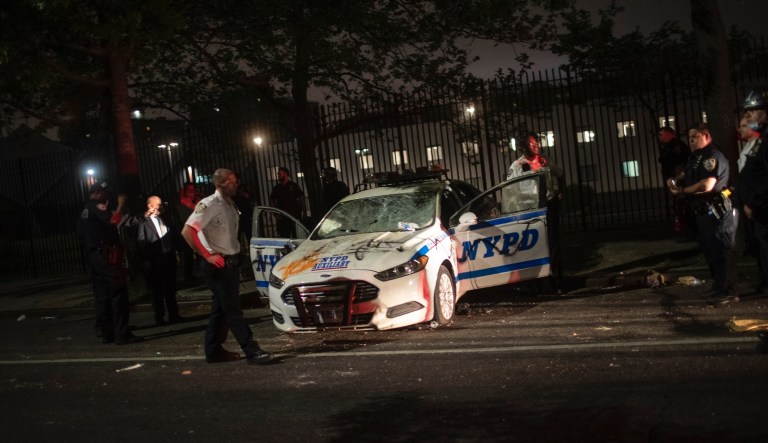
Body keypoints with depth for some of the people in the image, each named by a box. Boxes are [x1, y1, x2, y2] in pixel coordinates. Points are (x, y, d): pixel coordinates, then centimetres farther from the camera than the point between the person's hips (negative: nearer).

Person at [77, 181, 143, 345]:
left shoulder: (85, 210, 19)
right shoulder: (97, 207, -10)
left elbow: (81, 233, 25)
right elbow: (113, 219, -27)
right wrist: (120, 204, -14)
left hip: (94, 256, 10)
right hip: (107, 256, -10)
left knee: (102, 296, 10)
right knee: (118, 294, -9)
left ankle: (107, 333, 13)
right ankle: (122, 334, -12)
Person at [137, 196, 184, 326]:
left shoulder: (166, 219, 11)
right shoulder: (144, 222, -7)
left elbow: (175, 235, 13)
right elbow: (141, 242, -10)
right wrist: (145, 260, -14)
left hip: (169, 258, 5)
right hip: (155, 261, -5)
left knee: (171, 289, 12)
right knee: (157, 290, 5)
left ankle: (173, 315, 20)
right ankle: (159, 317, 13)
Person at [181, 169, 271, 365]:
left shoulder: (230, 204, 11)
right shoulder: (209, 205, -14)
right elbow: (187, 231, -22)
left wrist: (235, 257, 13)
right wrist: (207, 256, -20)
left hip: (232, 261, 9)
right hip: (218, 264, -9)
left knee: (222, 308, 13)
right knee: (232, 309, -7)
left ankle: (214, 351, 22)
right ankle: (252, 352, -8)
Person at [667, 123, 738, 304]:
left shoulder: (712, 156, -17)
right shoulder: (695, 157, 15)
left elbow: (707, 185, -27)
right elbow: (685, 175, 21)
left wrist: (682, 191, -15)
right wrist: (675, 181, -3)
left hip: (717, 212, -10)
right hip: (704, 212, 10)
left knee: (721, 251, -6)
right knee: (710, 250, 17)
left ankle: (728, 291, -1)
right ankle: (720, 286, 28)